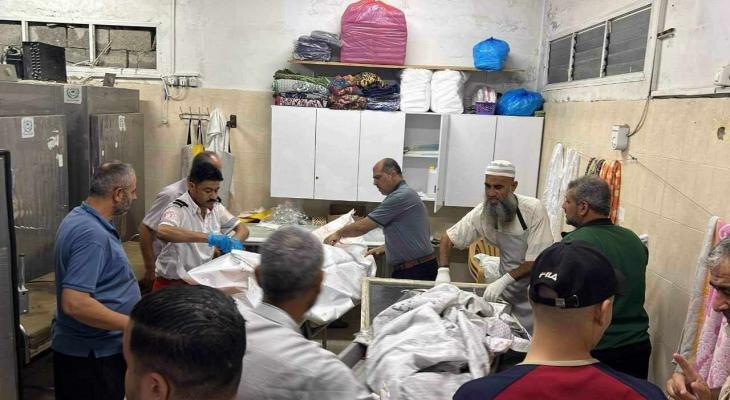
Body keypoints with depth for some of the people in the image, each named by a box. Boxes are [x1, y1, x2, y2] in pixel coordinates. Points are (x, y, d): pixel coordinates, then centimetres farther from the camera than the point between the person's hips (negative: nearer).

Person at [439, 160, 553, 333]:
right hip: (509, 291, 3)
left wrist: (504, 280, -32)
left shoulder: (534, 210, -21)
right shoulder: (482, 212, -11)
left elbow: (538, 261, -21)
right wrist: (443, 270, -17)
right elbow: (448, 238, -2)